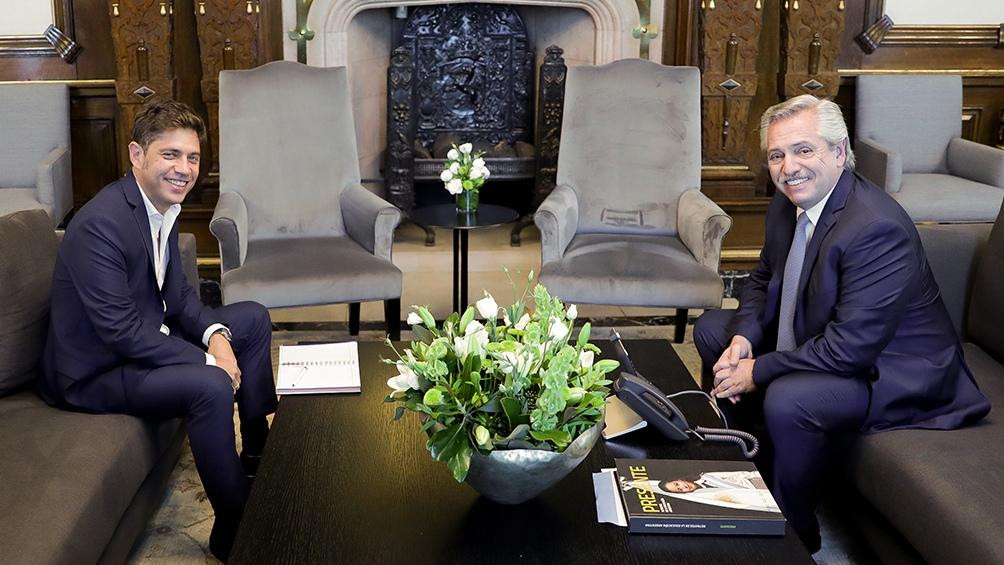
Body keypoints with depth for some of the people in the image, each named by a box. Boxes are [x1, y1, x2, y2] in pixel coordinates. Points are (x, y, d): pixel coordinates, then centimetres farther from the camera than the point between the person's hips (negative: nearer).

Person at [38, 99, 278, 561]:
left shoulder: (163, 204, 1)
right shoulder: (100, 224, -28)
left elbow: (177, 294, 7)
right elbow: (121, 332, -30)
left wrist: (215, 335, -12)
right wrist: (207, 359, -25)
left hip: (146, 337, 10)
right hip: (94, 372, -10)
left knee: (253, 318, 12)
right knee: (211, 386, -31)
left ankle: (258, 449, 23)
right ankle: (233, 527, -15)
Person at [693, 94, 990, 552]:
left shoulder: (876, 227, -31)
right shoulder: (788, 204, -3)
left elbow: (851, 347, -33)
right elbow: (763, 279, 11)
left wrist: (758, 371, -25)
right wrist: (744, 337, -10)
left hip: (888, 372, -9)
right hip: (812, 339, 10)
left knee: (786, 401, -35)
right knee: (712, 329, 10)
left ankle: (794, 536, -8)